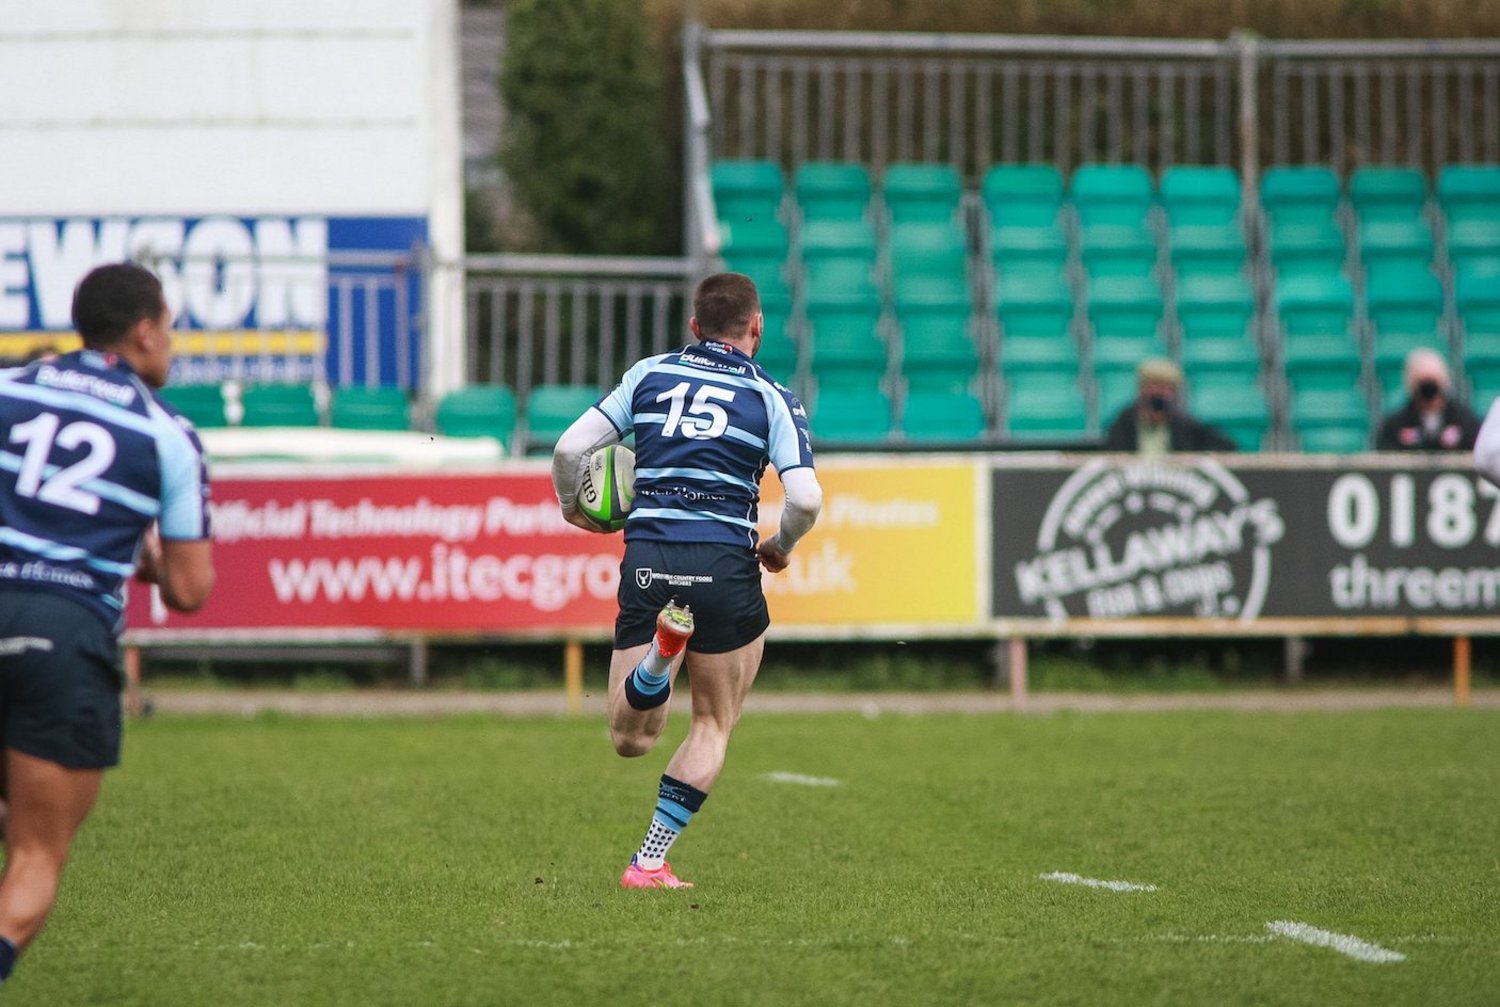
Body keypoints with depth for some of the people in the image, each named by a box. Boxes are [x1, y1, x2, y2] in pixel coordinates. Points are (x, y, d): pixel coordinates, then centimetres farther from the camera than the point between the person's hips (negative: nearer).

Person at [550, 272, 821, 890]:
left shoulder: (650, 374, 11)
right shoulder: (773, 398, 4)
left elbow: (570, 448, 5)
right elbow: (805, 498, -8)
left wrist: (570, 508, 25)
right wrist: (781, 549, 12)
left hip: (645, 562, 2)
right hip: (724, 566, -2)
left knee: (630, 739, 6)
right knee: (714, 724, 17)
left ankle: (659, 653, -26)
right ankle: (651, 862, 6)